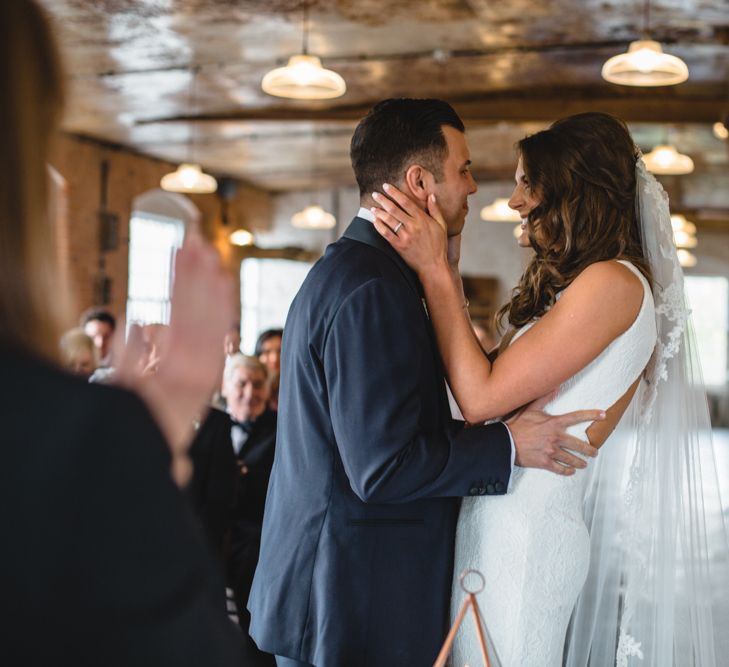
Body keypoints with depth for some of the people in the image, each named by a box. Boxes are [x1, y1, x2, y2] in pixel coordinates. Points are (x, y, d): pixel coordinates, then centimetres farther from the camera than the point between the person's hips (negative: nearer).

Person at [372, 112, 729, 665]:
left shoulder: (613, 281, -14)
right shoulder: (568, 283, 15)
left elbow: (481, 397, -18)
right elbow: (481, 369, 9)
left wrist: (434, 268, -14)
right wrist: (444, 268, 8)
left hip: (524, 529, -9)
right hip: (499, 520, 9)